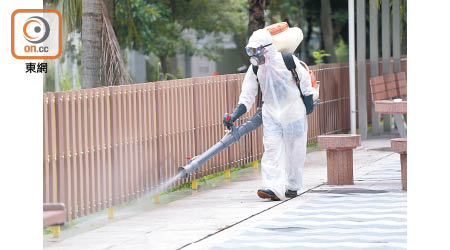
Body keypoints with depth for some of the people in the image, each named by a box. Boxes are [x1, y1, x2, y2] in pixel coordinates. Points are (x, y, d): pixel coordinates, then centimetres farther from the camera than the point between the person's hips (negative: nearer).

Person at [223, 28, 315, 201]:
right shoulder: (254, 70, -4)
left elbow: (305, 80, 0)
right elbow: (247, 97, -2)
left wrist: (308, 102, 4)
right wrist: (233, 116, -13)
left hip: (293, 113, -2)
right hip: (271, 115, 2)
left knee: (294, 151, 5)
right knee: (271, 149, -12)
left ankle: (292, 186, 21)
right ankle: (274, 188, -20)